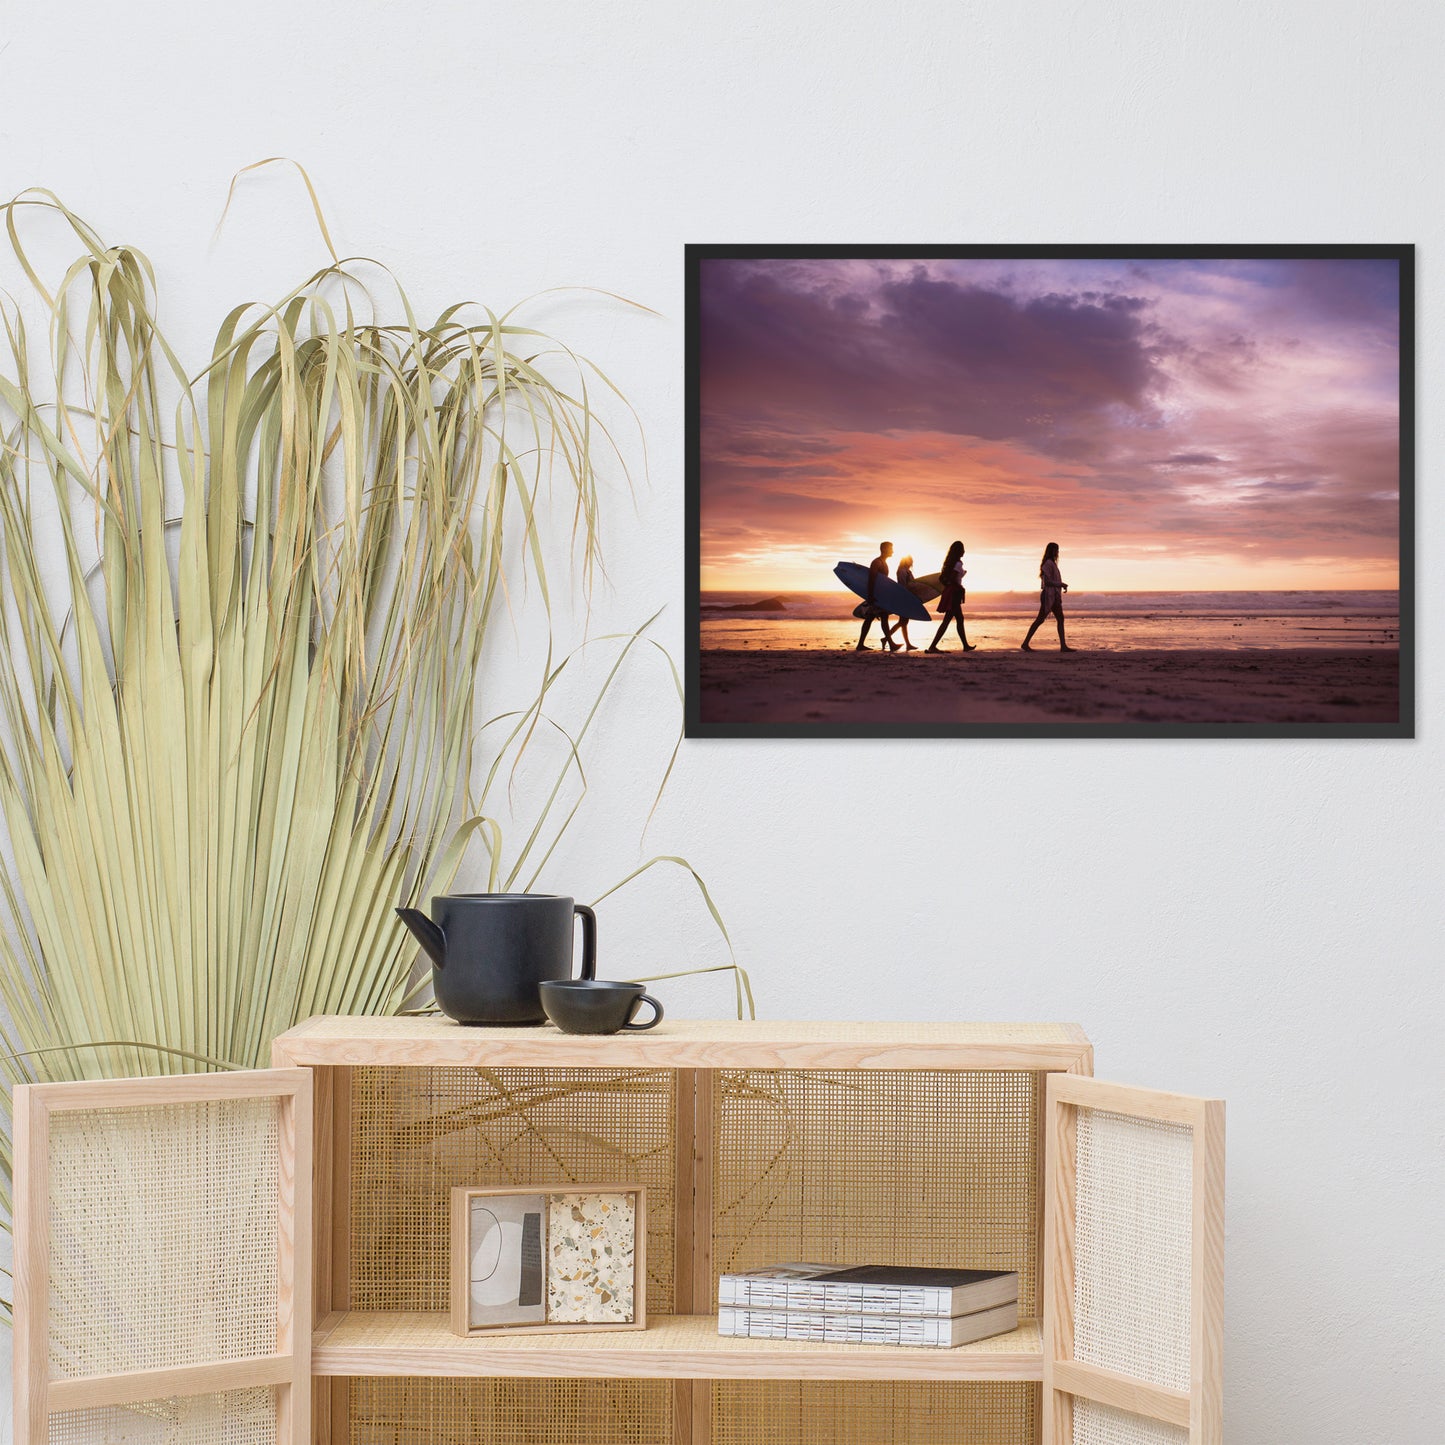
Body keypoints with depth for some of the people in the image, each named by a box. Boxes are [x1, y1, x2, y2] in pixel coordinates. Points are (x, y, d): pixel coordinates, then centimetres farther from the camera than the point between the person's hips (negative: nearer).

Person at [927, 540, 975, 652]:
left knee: (960, 619, 17)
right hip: (954, 593, -10)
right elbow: (952, 579, -22)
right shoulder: (958, 564, -13)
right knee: (947, 620, -10)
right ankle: (933, 646, -16)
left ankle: (966, 646, 24)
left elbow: (940, 578, 12)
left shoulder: (949, 562, 13)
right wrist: (960, 588, -9)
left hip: (948, 591, 10)